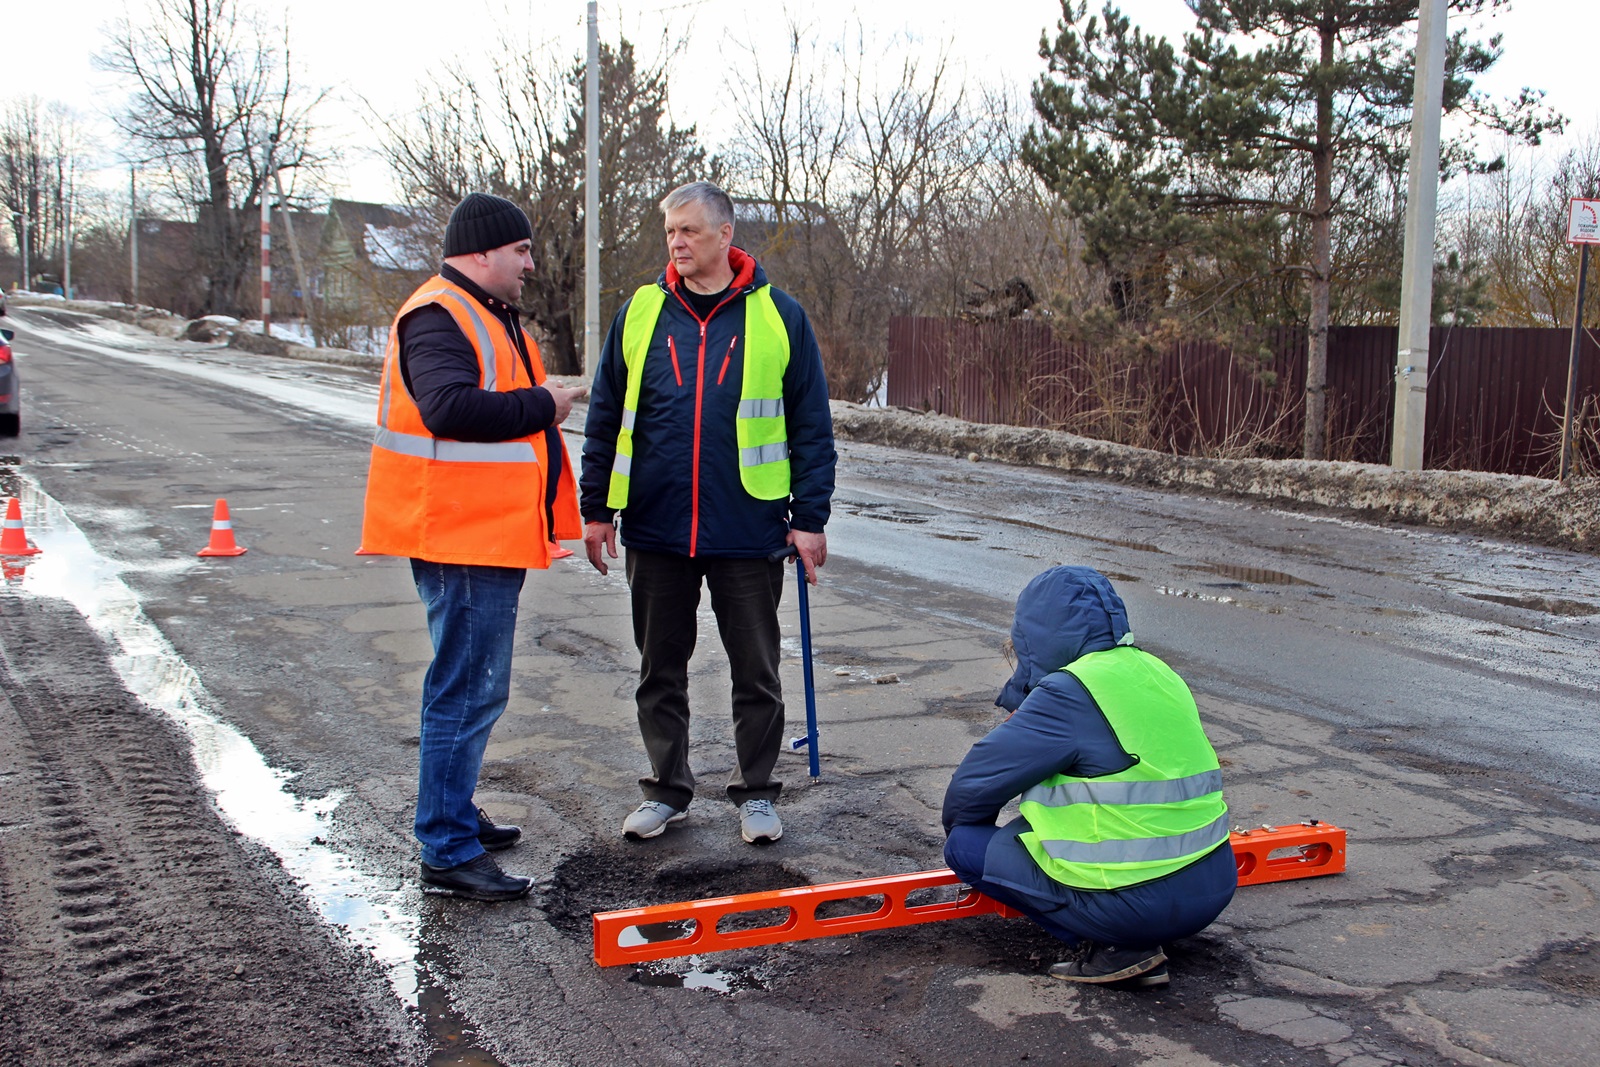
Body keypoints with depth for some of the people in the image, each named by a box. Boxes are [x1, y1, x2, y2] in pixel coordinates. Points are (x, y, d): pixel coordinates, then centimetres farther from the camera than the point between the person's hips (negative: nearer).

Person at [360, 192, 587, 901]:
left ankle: (455, 816, 33)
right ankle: (448, 855, -3)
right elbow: (450, 408, -31)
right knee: (469, 691, -9)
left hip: (491, 534, 11)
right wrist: (541, 404, -21)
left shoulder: (488, 317, 20)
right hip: (461, 536, -11)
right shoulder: (438, 318, -16)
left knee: (470, 686, 19)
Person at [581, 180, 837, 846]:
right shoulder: (641, 313, 5)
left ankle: (757, 792, 24)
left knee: (756, 671, 8)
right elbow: (606, 417, 10)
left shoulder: (777, 316, -1)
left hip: (748, 532, -2)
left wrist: (810, 518, -3)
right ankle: (667, 789, 28)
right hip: (655, 529, 2)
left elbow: (811, 427, 1)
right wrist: (596, 508, 7)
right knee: (660, 668, 13)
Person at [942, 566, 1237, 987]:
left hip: (1142, 904, -9)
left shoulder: (1068, 695, -13)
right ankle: (1138, 943, 14)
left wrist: (959, 826, 12)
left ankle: (1116, 948, -4)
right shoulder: (1153, 672, 11)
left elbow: (975, 782, -7)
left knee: (965, 845, 1)